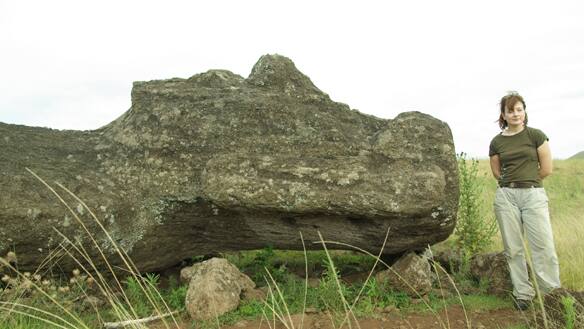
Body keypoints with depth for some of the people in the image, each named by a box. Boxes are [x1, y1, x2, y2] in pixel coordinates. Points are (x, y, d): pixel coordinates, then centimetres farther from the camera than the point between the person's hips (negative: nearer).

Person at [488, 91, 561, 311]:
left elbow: (546, 169, 1)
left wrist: (528, 181, 11)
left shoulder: (536, 135, 0)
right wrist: (513, 182, 12)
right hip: (506, 196, 2)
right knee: (513, 249, 4)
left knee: (544, 247, -6)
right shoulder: (496, 142, 7)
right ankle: (523, 294, 14)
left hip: (533, 195, -2)